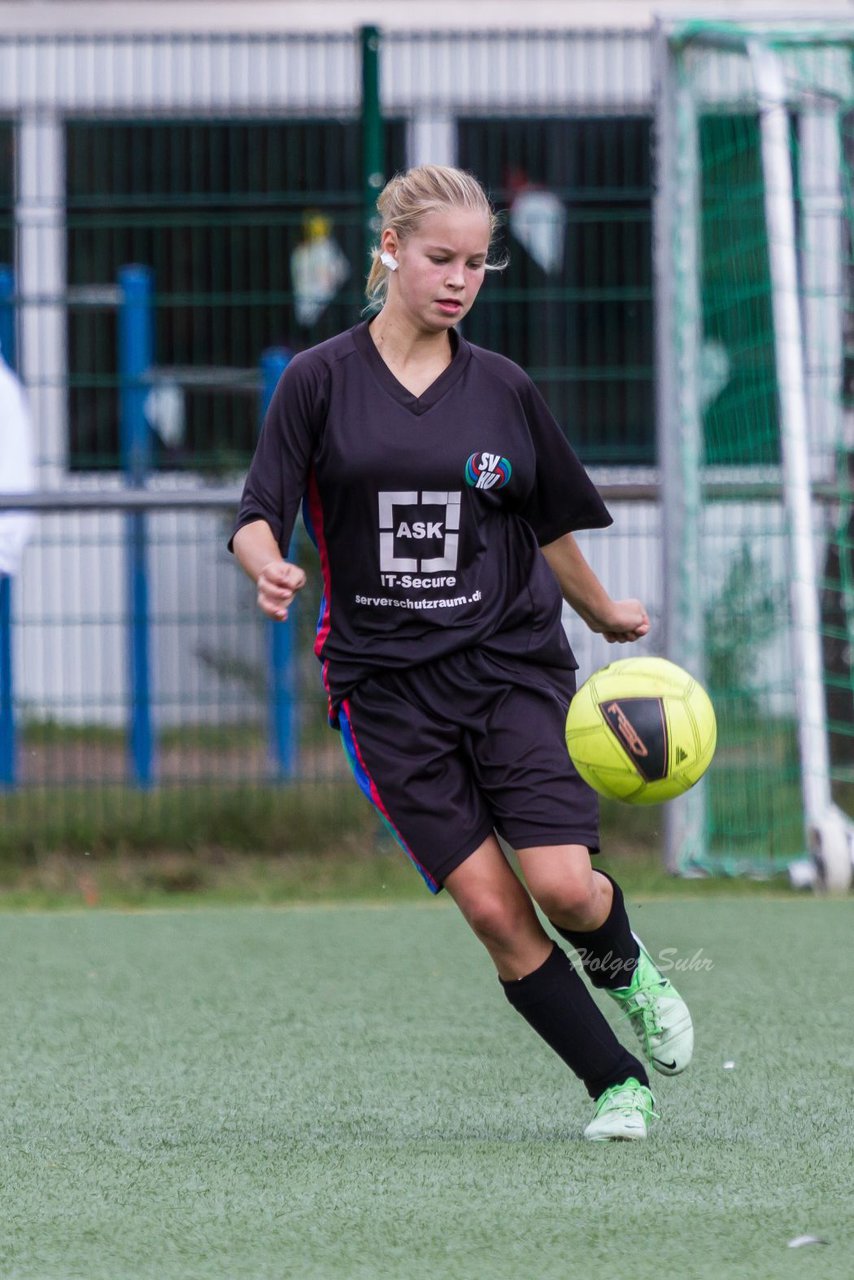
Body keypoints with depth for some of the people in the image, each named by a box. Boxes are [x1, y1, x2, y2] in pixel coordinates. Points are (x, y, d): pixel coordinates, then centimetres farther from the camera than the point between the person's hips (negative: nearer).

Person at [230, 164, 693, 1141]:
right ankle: (616, 1084, 5)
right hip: (386, 683, -1)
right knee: (493, 909, -9)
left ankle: (624, 968, 20)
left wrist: (604, 615, 28)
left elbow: (552, 524, 19)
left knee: (563, 886, -15)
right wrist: (270, 568, -25)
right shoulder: (319, 381, 0)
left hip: (512, 664, 1)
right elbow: (256, 517, -4)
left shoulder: (504, 390, 6)